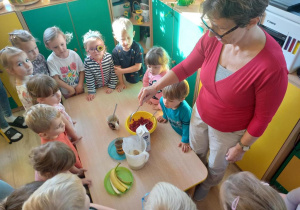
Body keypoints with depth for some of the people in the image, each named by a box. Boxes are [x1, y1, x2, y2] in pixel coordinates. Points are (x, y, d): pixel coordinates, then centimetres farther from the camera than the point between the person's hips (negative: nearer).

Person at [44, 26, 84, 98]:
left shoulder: (74, 54, -14)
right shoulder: (51, 60, -21)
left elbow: (82, 71, -7)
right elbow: (56, 79, -19)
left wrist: (80, 85, -16)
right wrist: (70, 89, -18)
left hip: (79, 88, 2)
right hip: (67, 92, -2)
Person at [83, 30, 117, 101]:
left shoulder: (109, 57, -20)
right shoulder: (87, 62, -21)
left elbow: (113, 73, -12)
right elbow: (89, 78, -13)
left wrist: (112, 86, -10)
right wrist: (91, 92, -10)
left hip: (109, 85, 1)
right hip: (97, 88, 0)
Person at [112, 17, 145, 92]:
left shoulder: (137, 48, -24)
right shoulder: (116, 51, -17)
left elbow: (138, 67, -22)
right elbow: (118, 68, -9)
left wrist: (122, 71, -21)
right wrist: (121, 83, -4)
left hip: (139, 78, -2)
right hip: (127, 79, 2)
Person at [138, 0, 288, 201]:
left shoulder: (272, 67, -36)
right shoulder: (213, 38, -23)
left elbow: (262, 118, -20)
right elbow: (186, 67, -7)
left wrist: (242, 147, -8)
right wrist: (155, 87, -14)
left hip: (228, 131, -3)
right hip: (200, 113, 4)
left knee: (216, 165, 28)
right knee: (196, 152, 32)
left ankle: (207, 184, 65)